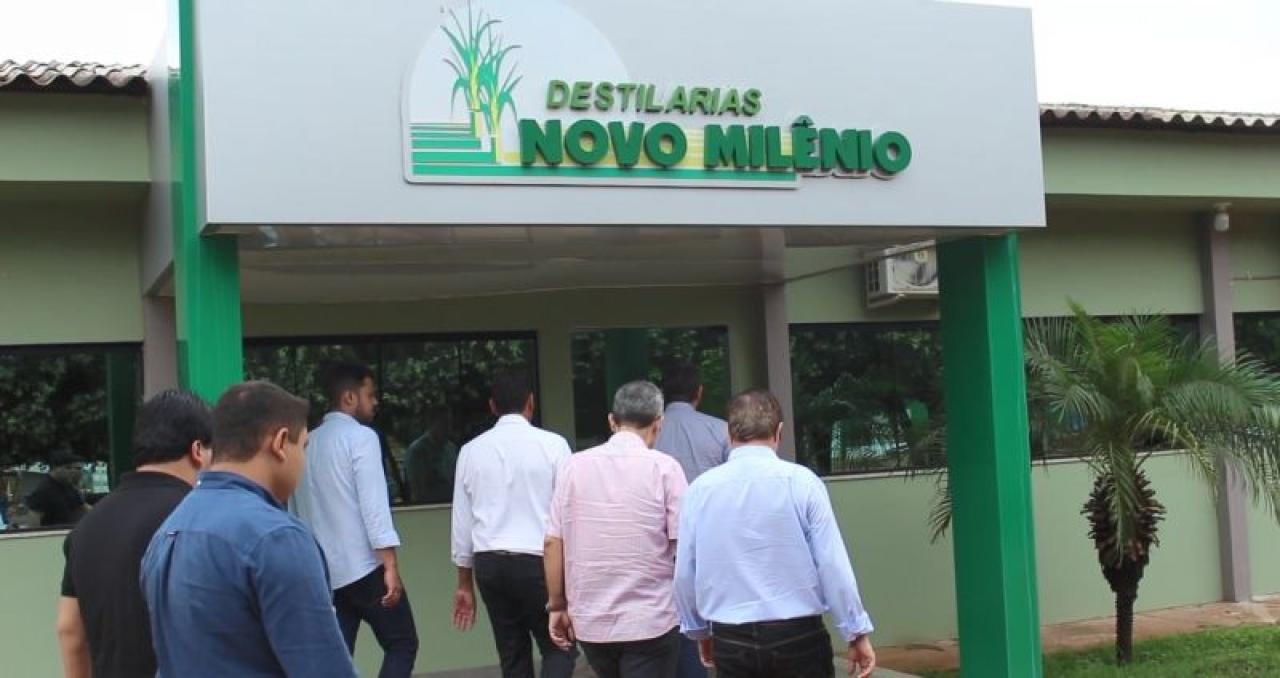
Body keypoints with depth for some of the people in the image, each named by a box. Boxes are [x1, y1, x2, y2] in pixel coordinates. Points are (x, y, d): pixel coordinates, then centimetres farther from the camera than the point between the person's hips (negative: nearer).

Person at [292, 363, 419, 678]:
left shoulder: (308, 443, 13)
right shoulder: (361, 436, -7)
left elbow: (297, 510, 16)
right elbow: (373, 503, -16)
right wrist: (391, 566, -18)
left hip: (322, 571, 6)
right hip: (364, 566, -6)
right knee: (402, 644, 5)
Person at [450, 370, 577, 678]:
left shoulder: (471, 450, 5)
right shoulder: (552, 445, -6)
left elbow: (462, 522, 9)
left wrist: (465, 583, 17)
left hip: (489, 563, 4)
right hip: (538, 561, -4)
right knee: (559, 649, 9)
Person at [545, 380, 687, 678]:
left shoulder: (575, 466, 1)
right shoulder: (664, 468, -9)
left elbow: (553, 541, 0)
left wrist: (557, 605, 10)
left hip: (589, 620, 4)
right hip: (650, 621, -4)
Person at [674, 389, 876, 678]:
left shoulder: (701, 488, -1)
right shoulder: (800, 481, -8)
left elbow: (684, 573, 6)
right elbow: (833, 565, -8)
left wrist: (699, 630, 22)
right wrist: (857, 633, 2)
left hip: (731, 641, 2)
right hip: (797, 636, -2)